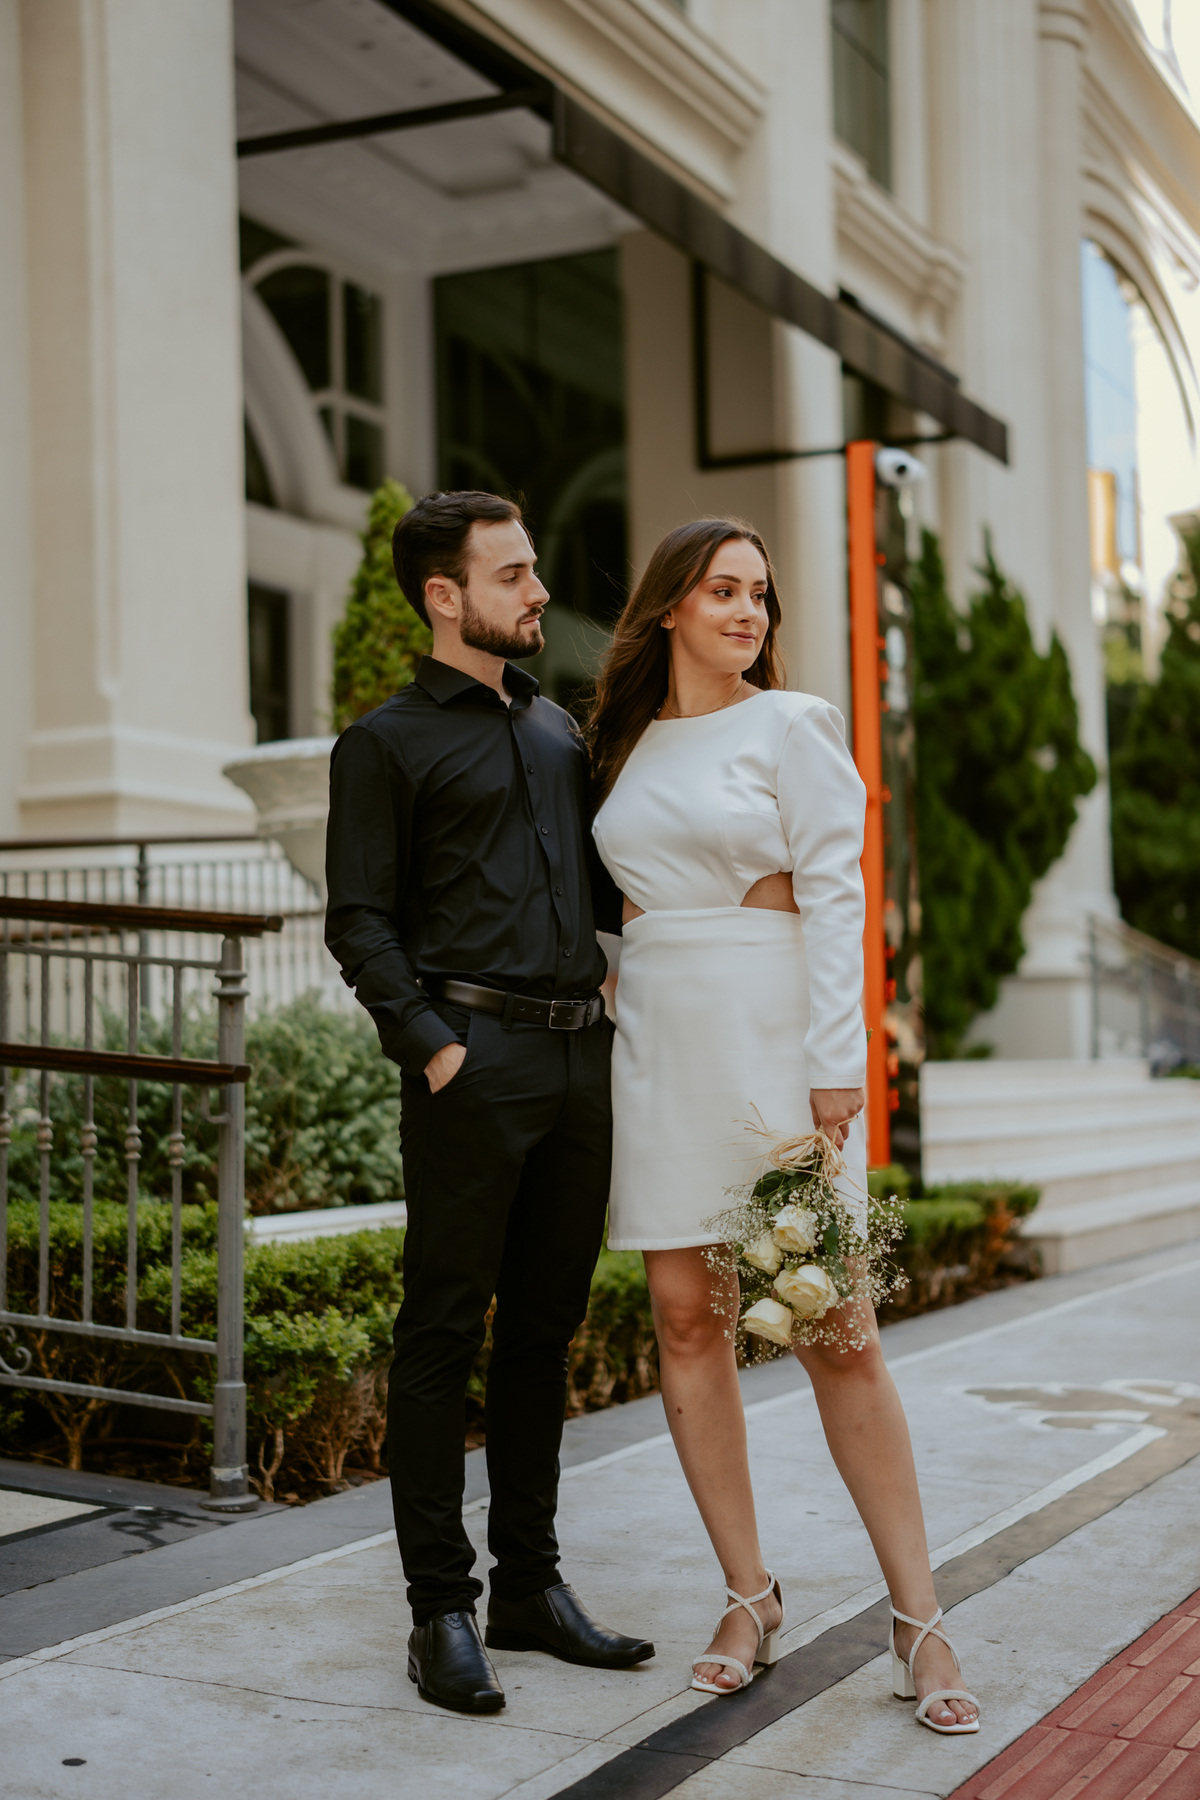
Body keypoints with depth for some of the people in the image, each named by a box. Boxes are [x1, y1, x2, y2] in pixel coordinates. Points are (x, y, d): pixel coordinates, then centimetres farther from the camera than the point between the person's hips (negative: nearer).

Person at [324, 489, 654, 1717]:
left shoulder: (557, 727, 22)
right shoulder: (388, 742, 2)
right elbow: (359, 921, -4)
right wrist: (430, 1043, -14)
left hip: (579, 1053, 7)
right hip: (477, 1056, -6)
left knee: (544, 1326, 10)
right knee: (444, 1329, -3)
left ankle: (531, 1586, 20)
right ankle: (440, 1608, 5)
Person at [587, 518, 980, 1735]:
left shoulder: (791, 727, -1)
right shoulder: (627, 745, 14)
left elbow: (834, 898, -7)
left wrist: (835, 1064, -14)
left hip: (772, 1041, -5)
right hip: (659, 1045, 5)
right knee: (685, 1315, 3)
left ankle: (917, 1619, 5)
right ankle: (750, 1599, 16)